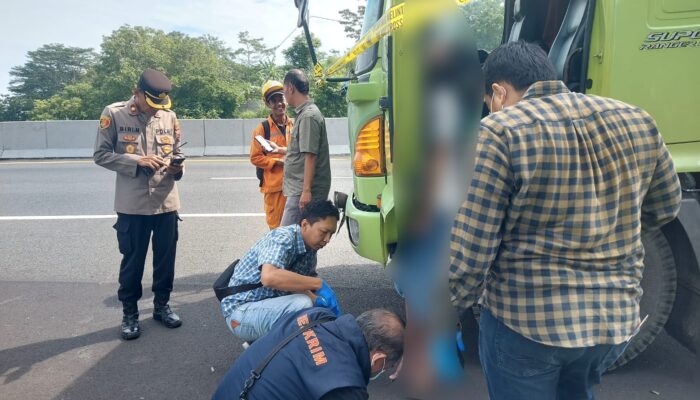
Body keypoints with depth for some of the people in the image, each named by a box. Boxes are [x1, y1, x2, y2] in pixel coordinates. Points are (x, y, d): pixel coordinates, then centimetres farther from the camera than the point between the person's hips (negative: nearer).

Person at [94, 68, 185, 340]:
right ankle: (130, 313, 26)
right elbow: (101, 155, -3)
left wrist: (178, 167, -8)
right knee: (132, 260, 8)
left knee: (165, 258, 12)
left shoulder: (169, 116, 5)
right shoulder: (114, 114, -4)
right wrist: (137, 161, -16)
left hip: (167, 201, 3)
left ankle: (161, 305, 32)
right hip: (132, 203, -3)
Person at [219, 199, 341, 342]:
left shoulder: (310, 248, 3)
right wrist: (319, 283, -35)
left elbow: (296, 285, 3)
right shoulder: (283, 238, -23)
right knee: (302, 304, -30)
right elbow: (269, 277, -41)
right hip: (242, 311, -9)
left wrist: (318, 300, -17)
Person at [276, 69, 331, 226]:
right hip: (300, 188, 10)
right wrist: (279, 150, 38)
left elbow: (310, 155, -21)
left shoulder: (308, 116, -15)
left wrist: (306, 190, -24)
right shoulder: (304, 113, 15)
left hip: (303, 191, -10)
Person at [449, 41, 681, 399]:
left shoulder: (502, 131, -17)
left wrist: (454, 304, 0)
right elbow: (665, 209, 15)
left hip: (526, 321, -5)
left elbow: (471, 246, -18)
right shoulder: (635, 122, 2)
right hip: (617, 319, 6)